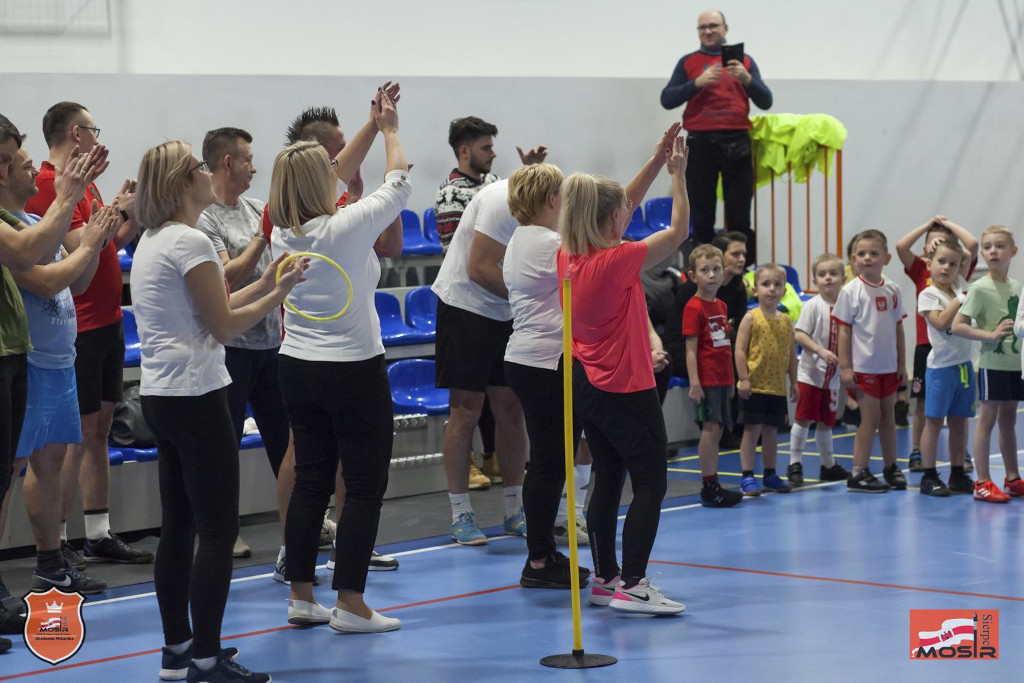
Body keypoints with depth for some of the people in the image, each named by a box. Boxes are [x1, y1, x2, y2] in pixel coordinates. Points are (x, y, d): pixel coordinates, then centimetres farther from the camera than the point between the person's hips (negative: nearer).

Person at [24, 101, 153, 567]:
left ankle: (99, 535, 18)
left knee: (99, 429, 12)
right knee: (79, 433, -8)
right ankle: (55, 543, -3)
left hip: (106, 320, 10)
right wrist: (116, 211, -12)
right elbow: (78, 246, -23)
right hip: (78, 327, -10)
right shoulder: (48, 184, -14)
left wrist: (135, 213, 9)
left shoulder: (85, 184, 16)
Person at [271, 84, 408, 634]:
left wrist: (371, 128, 18)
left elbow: (329, 177, 16)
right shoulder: (347, 227, -18)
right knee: (365, 484, 2)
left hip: (298, 367, 7)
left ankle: (300, 596, 16)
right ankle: (349, 604, 1)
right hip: (353, 369, -7)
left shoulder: (283, 231, 0)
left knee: (310, 478, 13)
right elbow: (398, 187, -2)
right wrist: (390, 131, 14)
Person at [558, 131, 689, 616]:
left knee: (608, 479, 16)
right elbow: (679, 229, -9)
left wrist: (657, 161, 12)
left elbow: (621, 205, 14)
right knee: (651, 484, -2)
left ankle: (606, 578, 21)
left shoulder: (568, 257, 1)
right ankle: (631, 587, -7)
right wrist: (677, 174, 2)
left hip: (585, 384, 8)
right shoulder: (618, 260, -21)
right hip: (625, 389, -8)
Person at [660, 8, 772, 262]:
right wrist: (697, 83, -13)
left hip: (736, 143, 0)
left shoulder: (743, 61, 12)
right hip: (700, 143, 0)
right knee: (702, 216, 2)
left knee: (739, 217, -2)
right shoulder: (688, 63, 10)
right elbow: (667, 100, 1)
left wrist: (747, 79, -12)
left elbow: (765, 102, 6)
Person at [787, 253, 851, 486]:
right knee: (803, 419, -6)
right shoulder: (813, 305, -10)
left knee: (826, 422, 15)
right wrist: (820, 350, -26)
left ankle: (828, 465, 26)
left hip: (832, 375, 5)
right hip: (810, 373, -5)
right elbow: (798, 334, -16)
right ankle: (795, 464, 2)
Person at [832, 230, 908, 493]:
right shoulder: (851, 291, -8)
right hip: (863, 367, -5)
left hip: (889, 366, 5)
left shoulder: (892, 291, 5)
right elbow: (844, 330, -8)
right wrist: (845, 367, -11)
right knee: (870, 417, -5)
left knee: (888, 416, 13)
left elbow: (898, 328, 12)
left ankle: (891, 468, 25)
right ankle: (859, 473, 2)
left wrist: (902, 363, 10)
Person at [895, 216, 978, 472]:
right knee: (923, 400, 7)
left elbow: (972, 245, -14)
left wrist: (948, 223, -1)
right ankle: (916, 452, 14)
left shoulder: (960, 269, 3)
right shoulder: (921, 269, 4)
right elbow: (901, 246, -10)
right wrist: (929, 224, -2)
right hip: (926, 344, 0)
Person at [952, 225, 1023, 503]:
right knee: (987, 418, -2)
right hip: (992, 364, -6)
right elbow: (957, 326, -17)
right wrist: (991, 335, -22)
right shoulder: (980, 288, -11)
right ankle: (983, 483, 2)